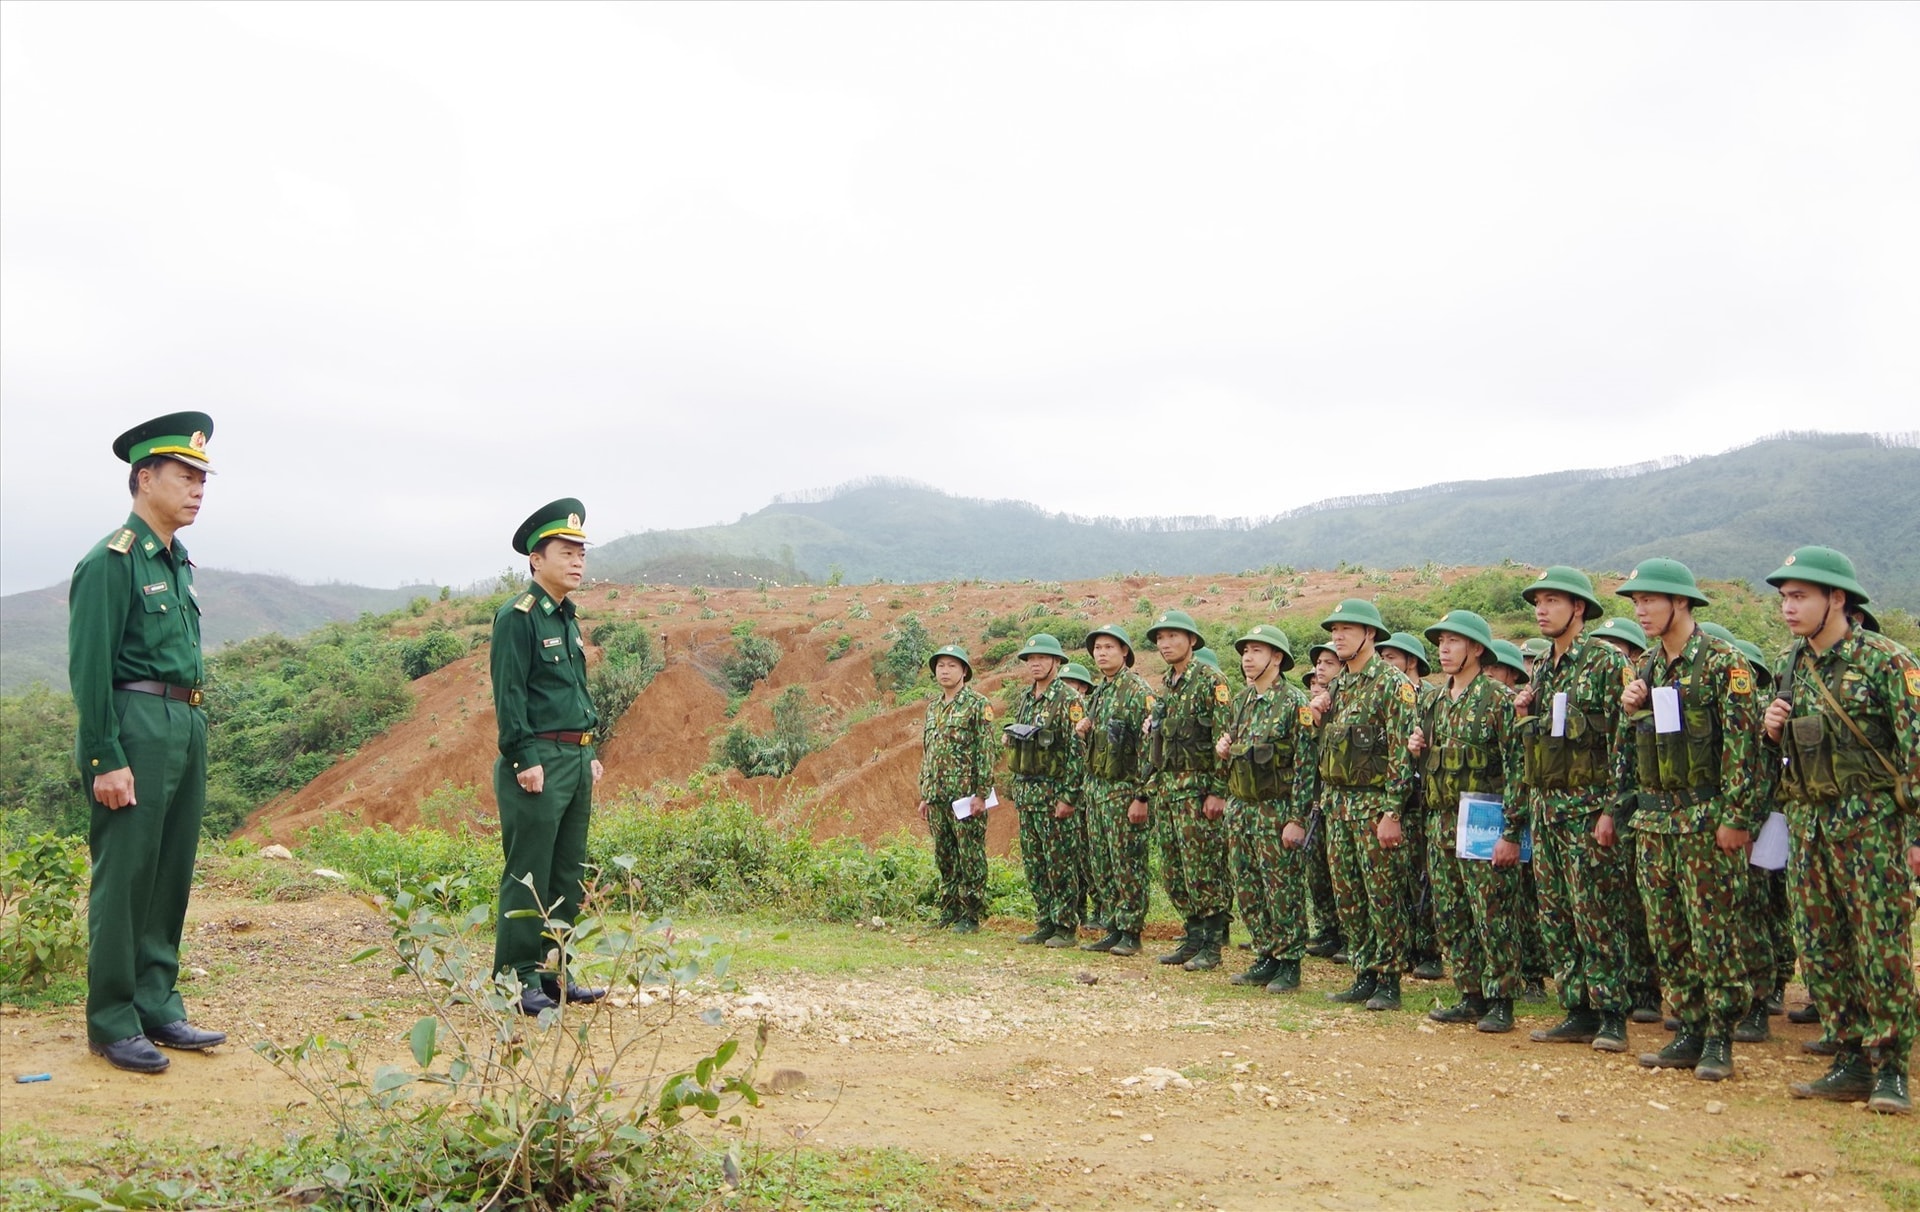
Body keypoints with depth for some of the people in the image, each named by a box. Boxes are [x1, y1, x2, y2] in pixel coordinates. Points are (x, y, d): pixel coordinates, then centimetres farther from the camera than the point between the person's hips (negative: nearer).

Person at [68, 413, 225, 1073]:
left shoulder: (177, 561, 16)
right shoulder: (110, 561, -10)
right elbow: (89, 668, -14)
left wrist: (194, 731, 16)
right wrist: (106, 761, -17)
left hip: (187, 726, 9)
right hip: (137, 729, -8)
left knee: (172, 875, 12)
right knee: (125, 879, -2)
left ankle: (158, 1006, 21)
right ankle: (112, 1024, 7)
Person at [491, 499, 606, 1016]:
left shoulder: (568, 618, 18)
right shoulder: (517, 617, -9)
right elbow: (509, 694, -14)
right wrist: (524, 759, -19)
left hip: (576, 760, 9)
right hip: (538, 763, -9)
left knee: (568, 874, 12)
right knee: (528, 876, -4)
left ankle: (554, 973, 20)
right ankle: (516, 979, 3)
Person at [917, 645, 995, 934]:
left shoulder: (978, 704, -5)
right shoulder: (933, 708, 17)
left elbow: (986, 751, -11)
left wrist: (981, 793, -16)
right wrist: (924, 795, 17)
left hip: (966, 795, -7)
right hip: (937, 797, 7)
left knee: (970, 857, -2)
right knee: (944, 858, 10)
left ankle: (971, 916, 3)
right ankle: (949, 912, 18)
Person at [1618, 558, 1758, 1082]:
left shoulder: (1722, 661, -8)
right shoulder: (1646, 667, 13)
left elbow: (1741, 741, -12)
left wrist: (1735, 817, -17)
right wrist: (1630, 709, -1)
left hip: (1707, 818, -7)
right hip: (1656, 817, 7)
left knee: (1713, 931, -2)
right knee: (1666, 934, 8)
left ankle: (1719, 1039, 7)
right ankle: (1689, 1031, 17)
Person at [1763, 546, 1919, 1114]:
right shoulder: (1792, 666, 12)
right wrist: (1772, 731, -2)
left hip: (1871, 822, -7)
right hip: (1807, 821, 7)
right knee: (1820, 949, 8)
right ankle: (1851, 1062, 17)